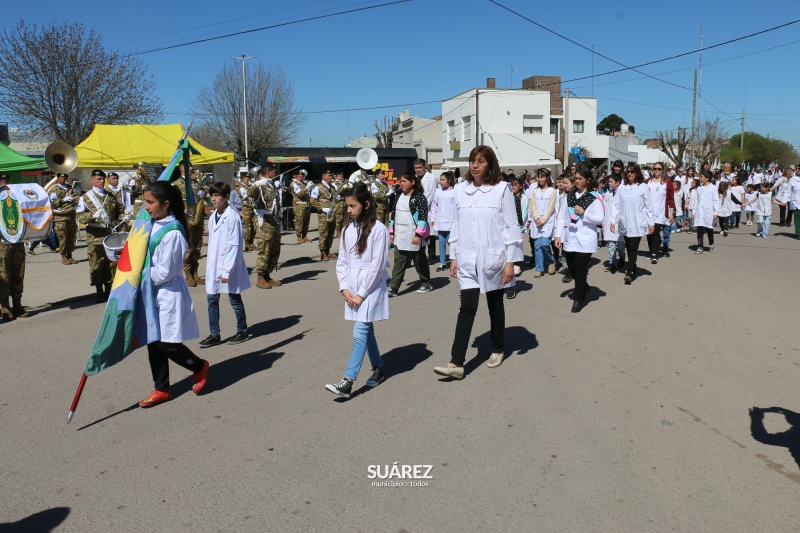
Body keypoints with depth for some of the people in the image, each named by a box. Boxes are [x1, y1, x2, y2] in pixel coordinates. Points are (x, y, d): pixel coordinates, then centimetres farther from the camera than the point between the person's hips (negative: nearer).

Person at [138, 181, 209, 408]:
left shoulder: (172, 233, -20)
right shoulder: (154, 225, 7)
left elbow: (164, 272, -19)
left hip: (169, 293, -9)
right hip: (153, 292, 9)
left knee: (168, 345, -3)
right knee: (154, 343, 12)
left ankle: (200, 367, 24)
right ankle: (161, 389, 24)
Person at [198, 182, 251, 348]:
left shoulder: (232, 217, -15)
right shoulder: (212, 218, 7)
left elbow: (234, 245, -16)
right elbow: (212, 244, 12)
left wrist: (227, 270, -18)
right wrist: (210, 265, 10)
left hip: (230, 266, -7)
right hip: (214, 266, 7)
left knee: (235, 299, 7)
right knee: (212, 300, 8)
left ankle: (242, 331, 23)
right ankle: (214, 335, 18)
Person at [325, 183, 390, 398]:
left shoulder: (378, 229, -11)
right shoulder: (347, 229, 7)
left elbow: (376, 266, -13)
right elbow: (342, 261, 9)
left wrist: (361, 294, -13)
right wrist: (345, 288, -3)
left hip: (371, 288, -6)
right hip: (352, 290, 6)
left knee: (360, 333, -9)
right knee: (366, 330, 15)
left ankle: (347, 382, -11)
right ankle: (378, 369, 30)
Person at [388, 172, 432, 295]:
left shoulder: (419, 197, -9)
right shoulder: (399, 196, 12)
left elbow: (423, 216, -15)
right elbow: (394, 214, 17)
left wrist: (418, 234, -21)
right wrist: (391, 232, 14)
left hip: (414, 236, -6)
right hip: (400, 236, 6)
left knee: (419, 261, 7)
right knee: (398, 262, 3)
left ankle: (426, 284, 24)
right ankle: (393, 288, 1)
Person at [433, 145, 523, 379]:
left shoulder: (502, 189, -6)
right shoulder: (460, 189, 4)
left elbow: (511, 226, -6)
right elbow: (456, 225, 9)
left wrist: (510, 261, -9)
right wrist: (454, 257, 7)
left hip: (493, 257, -2)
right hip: (467, 259, 2)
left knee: (495, 306, 13)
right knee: (467, 307, -6)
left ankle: (497, 350, 34)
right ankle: (456, 364, -8)